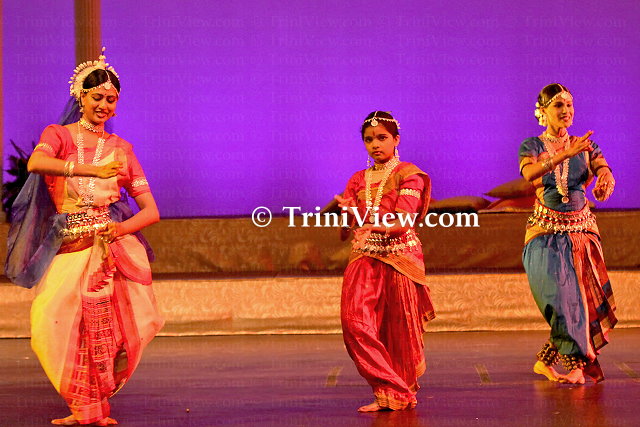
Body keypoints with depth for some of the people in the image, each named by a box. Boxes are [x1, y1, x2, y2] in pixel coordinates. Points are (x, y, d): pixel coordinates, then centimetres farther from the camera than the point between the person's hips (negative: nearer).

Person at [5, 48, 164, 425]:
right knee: (56, 323, -9)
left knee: (105, 328, -10)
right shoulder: (58, 135, 9)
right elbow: (36, 163, -17)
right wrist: (92, 170, -26)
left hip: (111, 245, 0)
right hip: (68, 248, 0)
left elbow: (151, 211, 9)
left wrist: (121, 228, -12)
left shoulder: (121, 149, 13)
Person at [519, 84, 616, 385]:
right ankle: (575, 362, -10)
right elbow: (530, 172, -24)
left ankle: (545, 361, 14)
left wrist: (606, 180, -36)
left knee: (583, 297, -3)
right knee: (563, 294, -19)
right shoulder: (532, 146, -2)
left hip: (581, 230, 3)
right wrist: (567, 154, -38)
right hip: (546, 233, -3)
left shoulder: (585, 145, 7)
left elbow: (604, 171, -10)